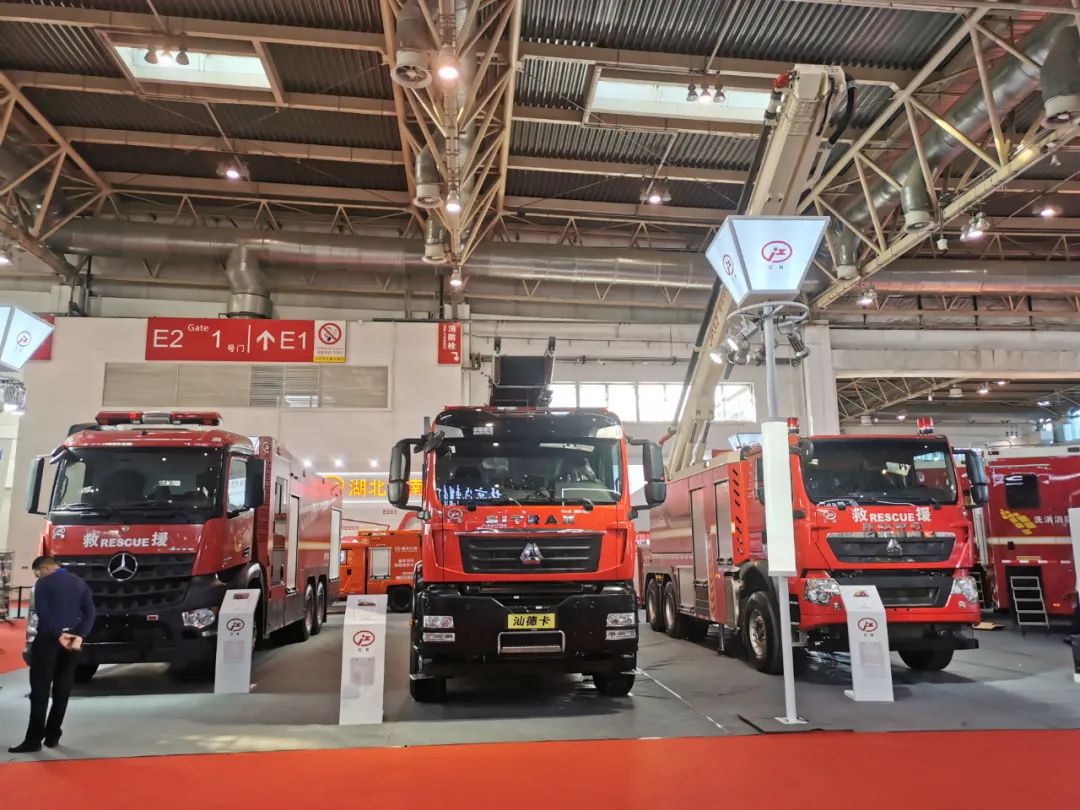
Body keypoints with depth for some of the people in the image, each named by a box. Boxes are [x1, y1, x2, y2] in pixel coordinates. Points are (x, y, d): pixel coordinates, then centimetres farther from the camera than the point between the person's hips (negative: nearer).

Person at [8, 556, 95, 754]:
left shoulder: (44, 584, -4)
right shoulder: (80, 583, 12)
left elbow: (42, 612, -16)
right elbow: (90, 612, 2)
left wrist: (58, 635, -15)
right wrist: (79, 636, -7)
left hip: (49, 639, -5)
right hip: (72, 639, 5)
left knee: (40, 689, -1)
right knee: (62, 690, 10)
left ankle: (34, 739, -2)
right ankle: (53, 736, 15)